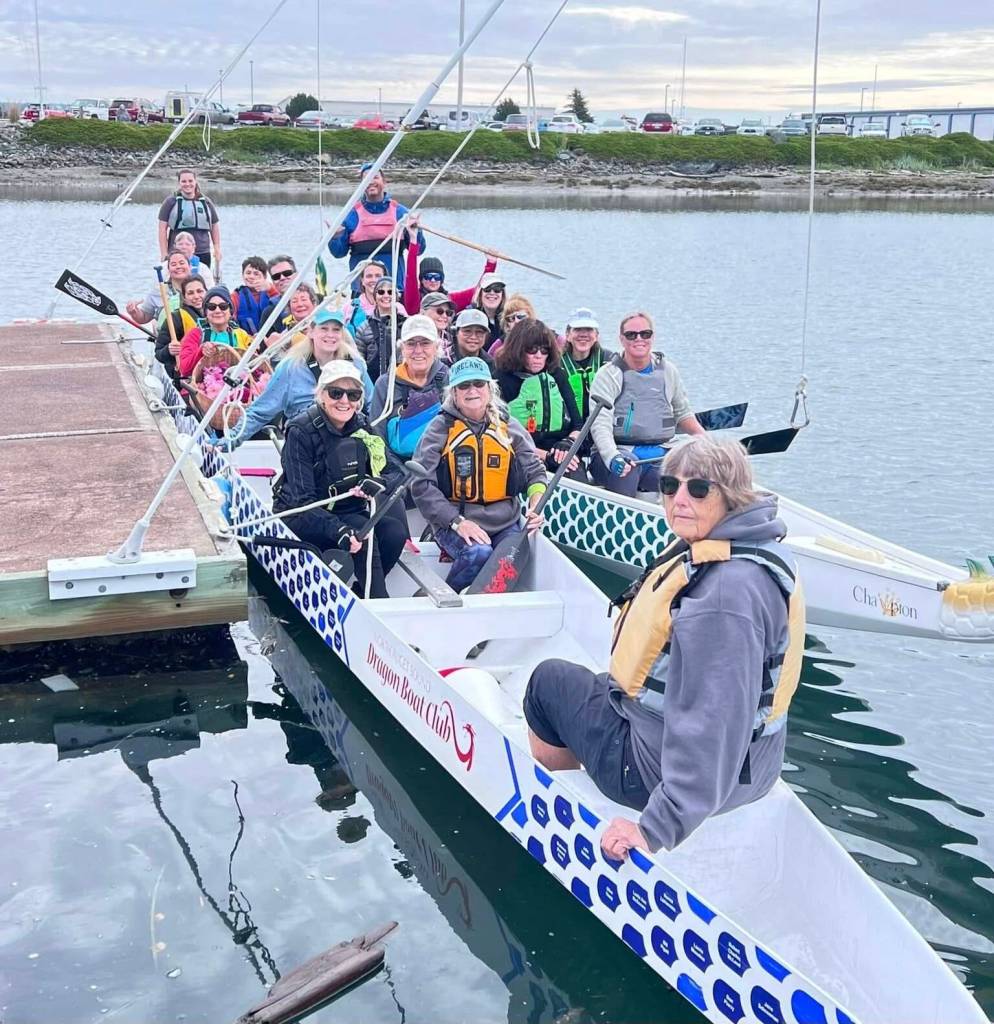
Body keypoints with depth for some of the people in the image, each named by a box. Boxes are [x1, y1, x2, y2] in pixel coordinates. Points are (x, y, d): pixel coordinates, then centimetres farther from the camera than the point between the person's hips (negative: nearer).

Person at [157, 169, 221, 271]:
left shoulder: (206, 203, 11)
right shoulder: (170, 202, 3)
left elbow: (215, 226, 18)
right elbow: (162, 229, 1)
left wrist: (217, 249, 13)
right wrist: (164, 254, -5)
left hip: (203, 254, 3)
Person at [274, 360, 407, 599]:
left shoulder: (361, 427, 1)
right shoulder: (301, 432, -15)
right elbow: (302, 499, -21)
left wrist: (374, 483, -17)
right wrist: (338, 530, -38)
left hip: (349, 511, 6)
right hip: (301, 518, -5)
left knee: (395, 531, -21)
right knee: (363, 530, -30)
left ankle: (360, 594, -7)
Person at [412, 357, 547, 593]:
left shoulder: (509, 426, 11)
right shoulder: (441, 427, 0)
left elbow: (535, 471, 15)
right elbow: (421, 484, -6)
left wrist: (536, 506, -6)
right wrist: (456, 521, -16)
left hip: (505, 523, 3)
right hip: (454, 523, -3)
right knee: (479, 553, -32)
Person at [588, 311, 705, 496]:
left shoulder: (668, 371, 15)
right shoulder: (609, 374, 1)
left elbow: (683, 413, 28)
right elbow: (600, 424, -11)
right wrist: (613, 457, -29)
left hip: (659, 455, 3)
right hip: (616, 451, -3)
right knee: (626, 472, -38)